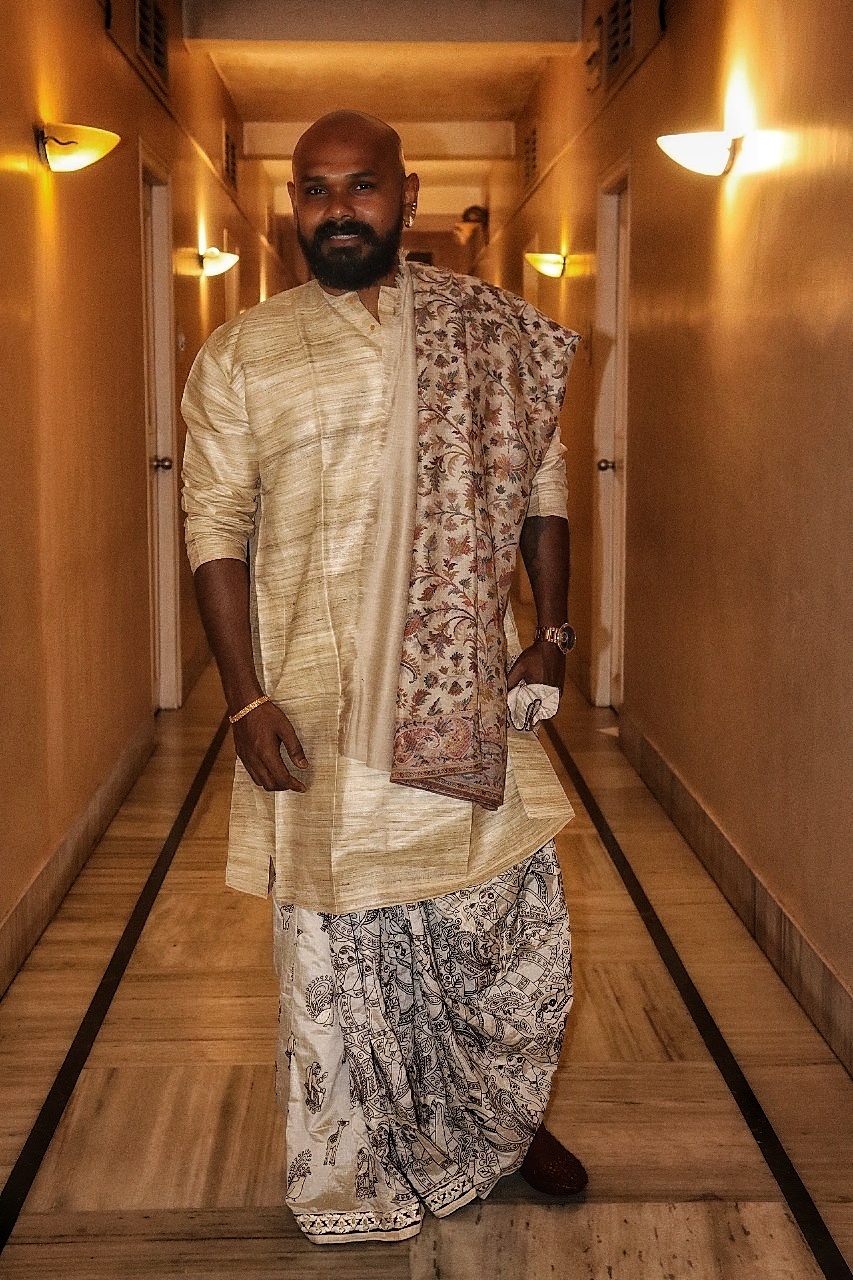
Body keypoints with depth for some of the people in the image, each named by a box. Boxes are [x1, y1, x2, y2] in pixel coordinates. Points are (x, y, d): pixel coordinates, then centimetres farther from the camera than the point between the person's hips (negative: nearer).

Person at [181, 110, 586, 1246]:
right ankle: (356, 1187, 29)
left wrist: (552, 631, 2)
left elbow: (541, 486, 10)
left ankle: (508, 1118, 40)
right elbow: (216, 529, -2)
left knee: (518, 932, 11)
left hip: (472, 694, 2)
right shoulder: (240, 358, 0)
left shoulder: (490, 333, 4)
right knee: (340, 950, 8)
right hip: (322, 712, -1)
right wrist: (247, 701, -9)